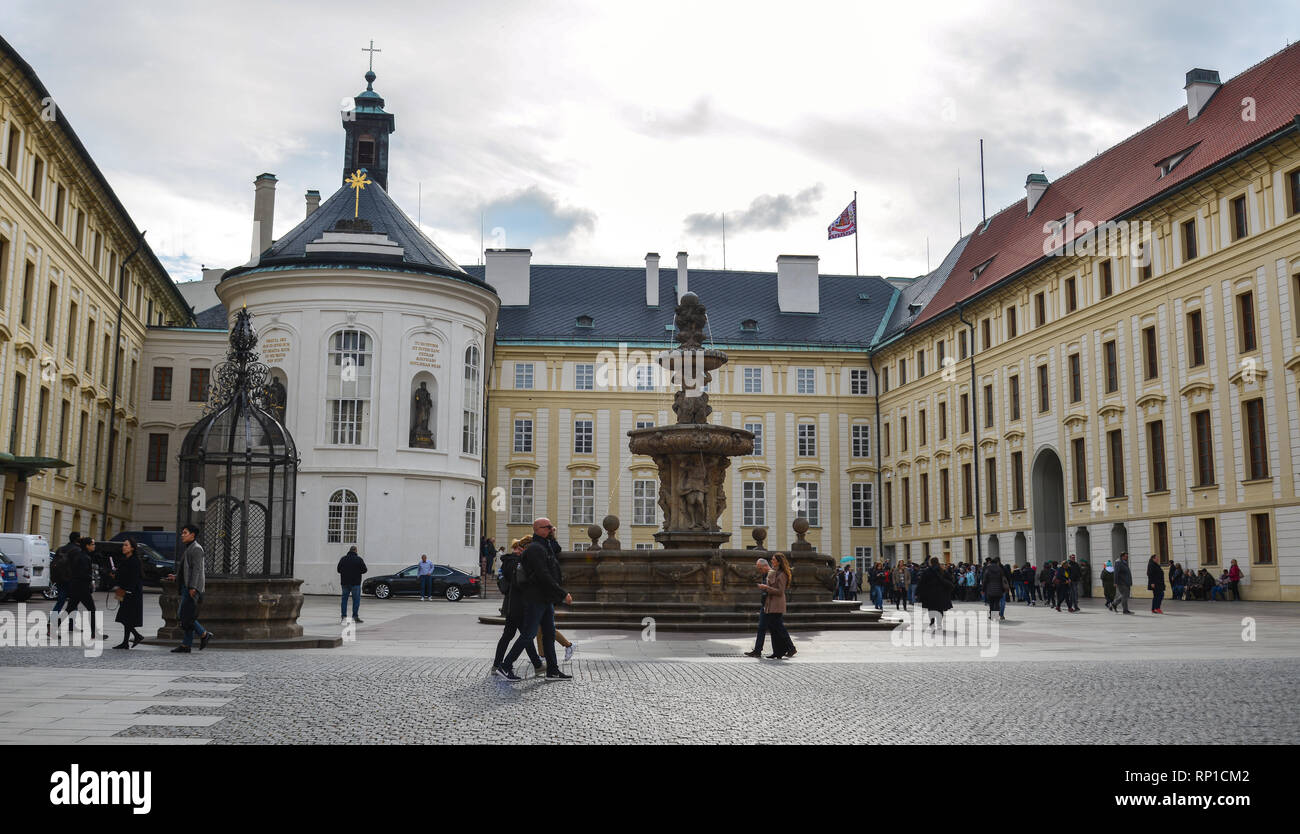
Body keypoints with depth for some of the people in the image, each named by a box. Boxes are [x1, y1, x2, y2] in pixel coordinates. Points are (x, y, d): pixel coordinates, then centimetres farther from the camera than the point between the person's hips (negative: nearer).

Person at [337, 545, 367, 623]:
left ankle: (343, 616, 9)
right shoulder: (359, 559, -7)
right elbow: (364, 570, -8)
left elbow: (339, 570, 9)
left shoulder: (343, 559, 5)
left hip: (345, 582, 4)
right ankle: (355, 617, -3)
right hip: (355, 583, -4)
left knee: (344, 599, 11)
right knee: (356, 599, 1)